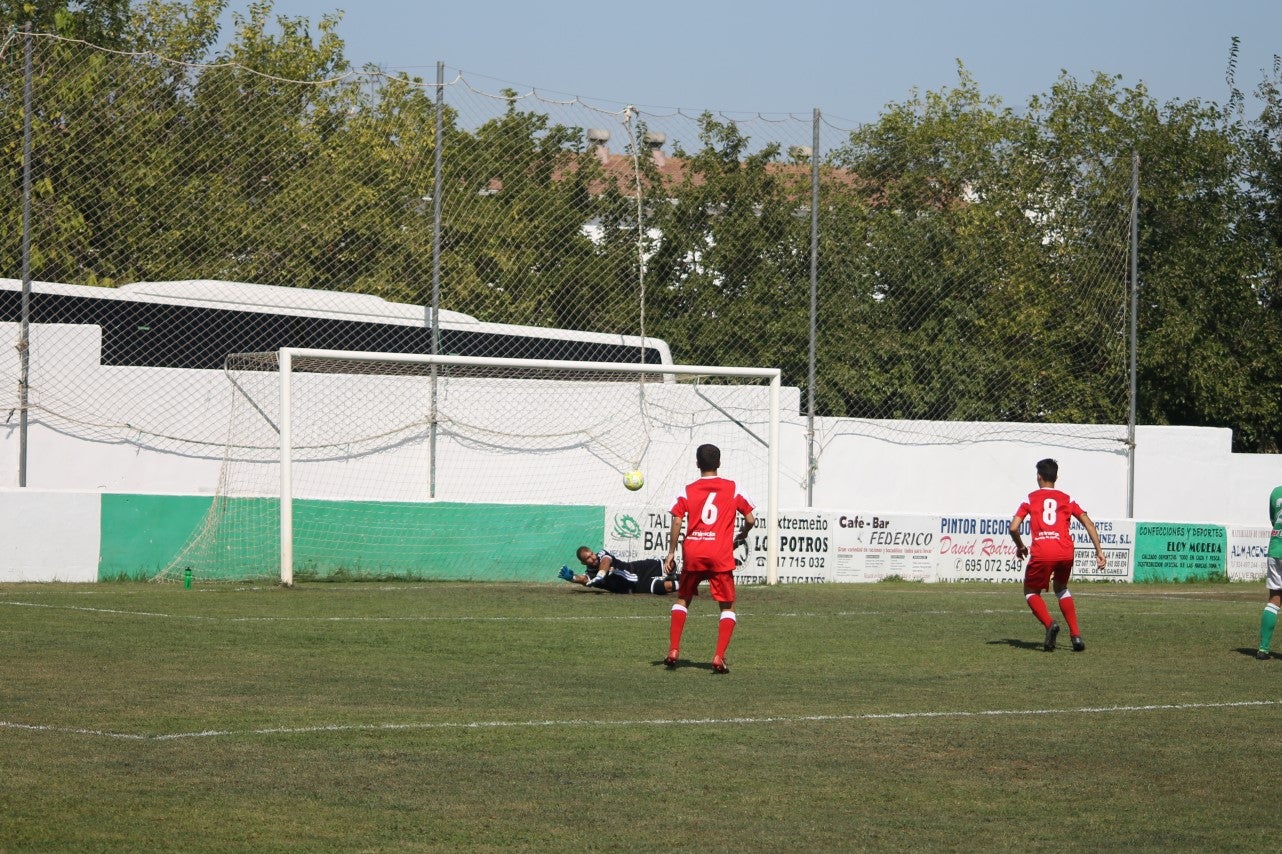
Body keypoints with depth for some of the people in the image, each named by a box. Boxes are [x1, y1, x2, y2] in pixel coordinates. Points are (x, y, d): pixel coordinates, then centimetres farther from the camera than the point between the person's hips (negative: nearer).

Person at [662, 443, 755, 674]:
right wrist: (741, 536, 25)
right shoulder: (732, 489, 5)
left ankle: (673, 650, 10)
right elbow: (750, 519, 5)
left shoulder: (688, 491, 5)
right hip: (721, 556, -1)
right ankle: (719, 656, -8)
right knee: (727, 607, 8)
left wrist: (671, 553, 1)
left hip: (692, 553, 1)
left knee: (683, 600, 20)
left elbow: (677, 522, -5)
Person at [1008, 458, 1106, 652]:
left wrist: (1020, 546, 21)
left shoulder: (1031, 499, 12)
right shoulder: (1067, 499, 18)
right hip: (1065, 552, 3)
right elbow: (1088, 523, 9)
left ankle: (1050, 624, -9)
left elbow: (1013, 527, 3)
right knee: (1061, 588, 29)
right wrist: (1099, 551, 9)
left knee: (1031, 592, 19)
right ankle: (1076, 635, 15)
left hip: (1041, 554, -3)